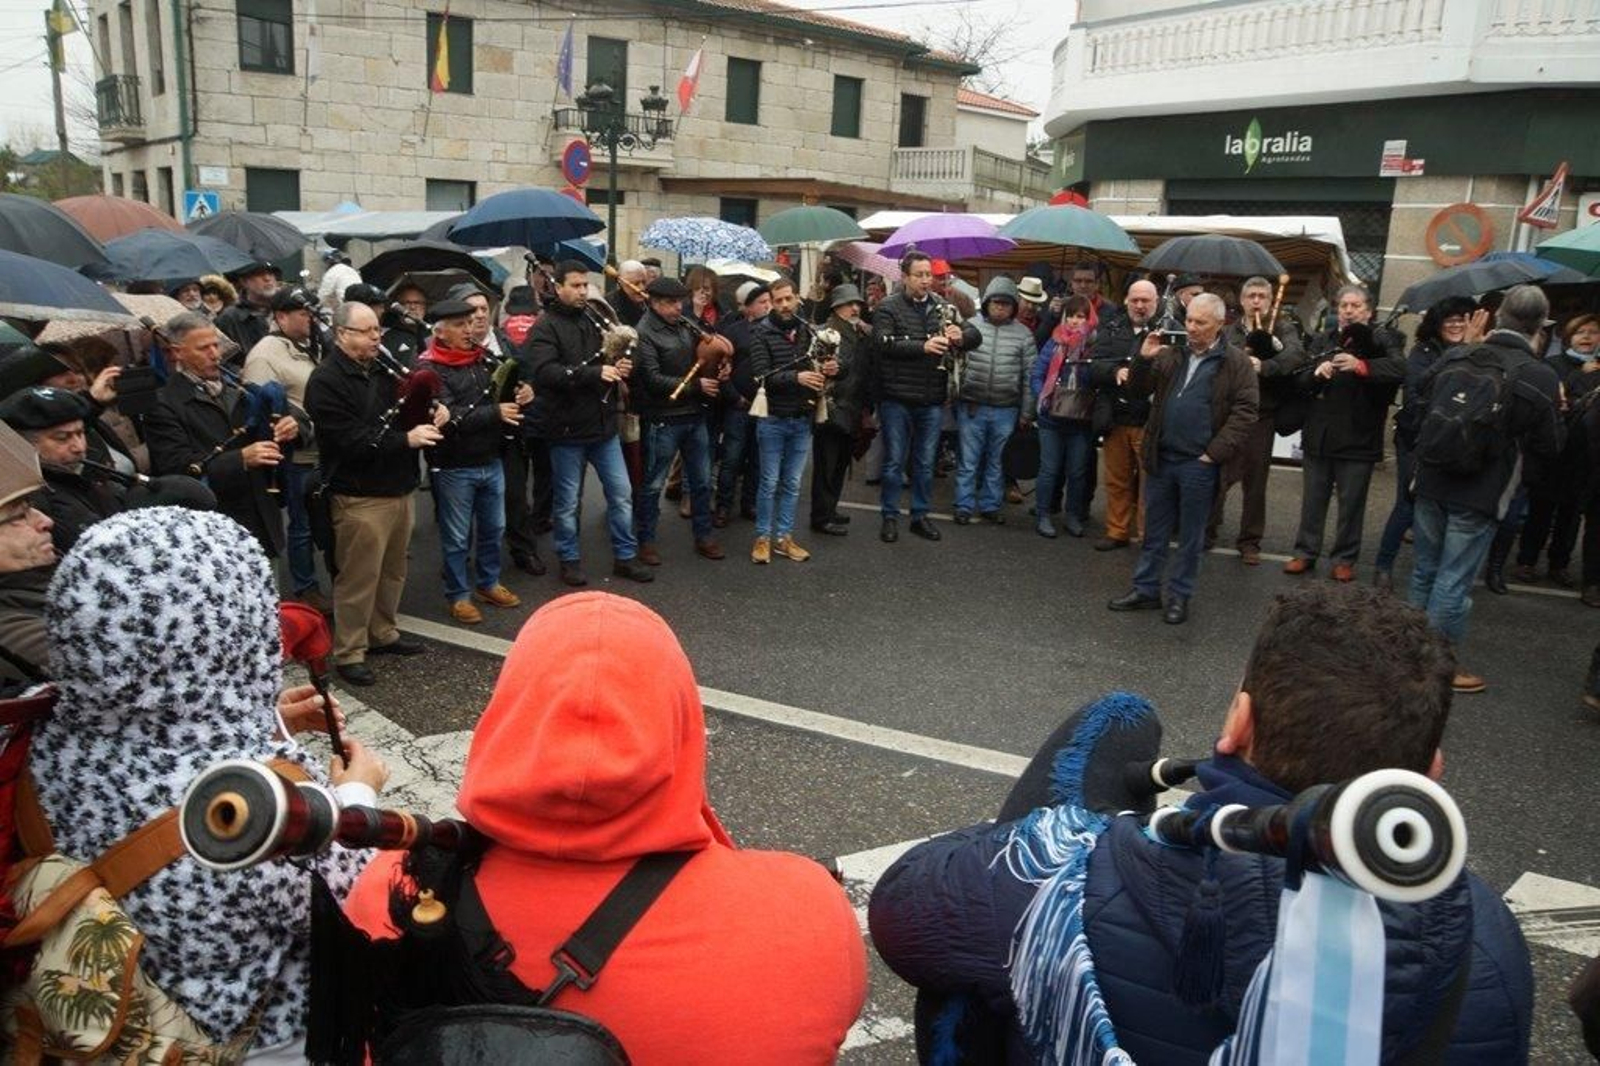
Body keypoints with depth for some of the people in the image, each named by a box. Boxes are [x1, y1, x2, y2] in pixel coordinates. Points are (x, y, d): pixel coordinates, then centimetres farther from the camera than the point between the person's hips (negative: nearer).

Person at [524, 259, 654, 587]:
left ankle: (625, 557, 22)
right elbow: (544, 372, -25)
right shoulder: (545, 327, -9)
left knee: (621, 493, 9)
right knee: (567, 501, 8)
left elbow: (615, 357, 22)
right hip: (567, 428, -5)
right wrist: (595, 373, -31)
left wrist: (621, 367, -3)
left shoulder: (595, 319, 9)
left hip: (603, 424, 6)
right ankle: (569, 560, 23)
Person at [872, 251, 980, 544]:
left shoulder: (942, 307, 8)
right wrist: (923, 346, -29)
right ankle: (890, 517, 18)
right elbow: (883, 342, -20)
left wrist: (961, 336, -17)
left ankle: (921, 515, 25)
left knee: (926, 462, 13)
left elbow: (976, 335, 7)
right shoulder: (889, 308, -5)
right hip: (897, 398, -4)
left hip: (932, 399, 4)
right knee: (894, 461, 6)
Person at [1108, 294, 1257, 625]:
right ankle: (1145, 589, 23)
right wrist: (1143, 359, -8)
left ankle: (1179, 596, 18)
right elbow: (1141, 387, 12)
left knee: (1190, 536, 7)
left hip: (1199, 464, -4)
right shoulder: (1171, 355, 8)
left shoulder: (1236, 363, -5)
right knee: (1154, 530, 13)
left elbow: (1245, 410, -9)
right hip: (1162, 458, 4)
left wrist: (1216, 452, -14)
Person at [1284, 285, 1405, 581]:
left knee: (1351, 502, 6)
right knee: (1313, 499, 11)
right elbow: (1299, 380, 7)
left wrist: (1360, 366, -37)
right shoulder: (1324, 341, 12)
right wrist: (1316, 372, -15)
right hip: (1318, 435, 4)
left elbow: (1399, 368, -22)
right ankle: (1305, 553, 22)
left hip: (1358, 438, -4)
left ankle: (1345, 559, 18)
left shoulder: (1382, 339, -3)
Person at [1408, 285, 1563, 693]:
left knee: (1425, 570, 17)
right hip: (1479, 495, -4)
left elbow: (1423, 410, 13)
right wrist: (1555, 410, 9)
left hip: (1431, 485, 5)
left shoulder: (1453, 359, -1)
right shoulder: (1540, 378, -13)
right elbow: (1548, 447, -6)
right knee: (1454, 581, 2)